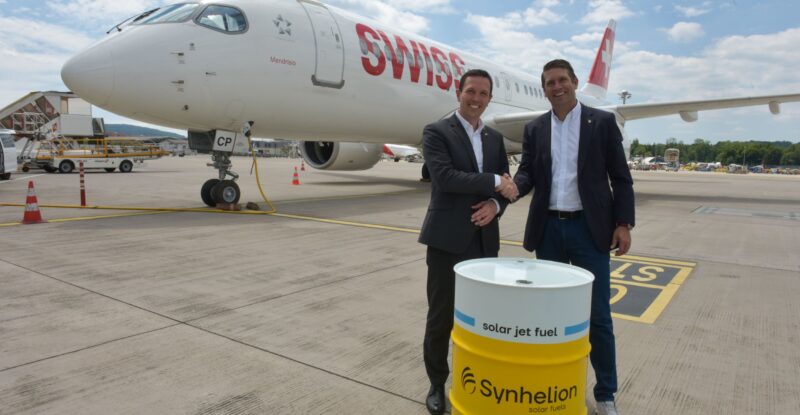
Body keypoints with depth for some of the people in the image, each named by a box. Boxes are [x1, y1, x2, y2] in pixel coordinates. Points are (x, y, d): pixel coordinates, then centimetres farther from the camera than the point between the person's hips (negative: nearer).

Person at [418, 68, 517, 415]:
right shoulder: (436, 132, -3)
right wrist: (493, 182, -14)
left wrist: (495, 204, -8)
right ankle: (437, 384, 24)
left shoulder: (495, 138, 15)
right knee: (441, 317, 5)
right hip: (447, 239, -5)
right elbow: (444, 177, -18)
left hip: (485, 240, 5)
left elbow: (506, 183, 14)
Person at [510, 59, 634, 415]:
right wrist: (515, 185, -18)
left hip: (590, 228, -2)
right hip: (548, 229, 3)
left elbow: (620, 177, 1)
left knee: (598, 315, 2)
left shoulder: (602, 122, 2)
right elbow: (527, 172, 5)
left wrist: (623, 223, -6)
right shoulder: (534, 129, 9)